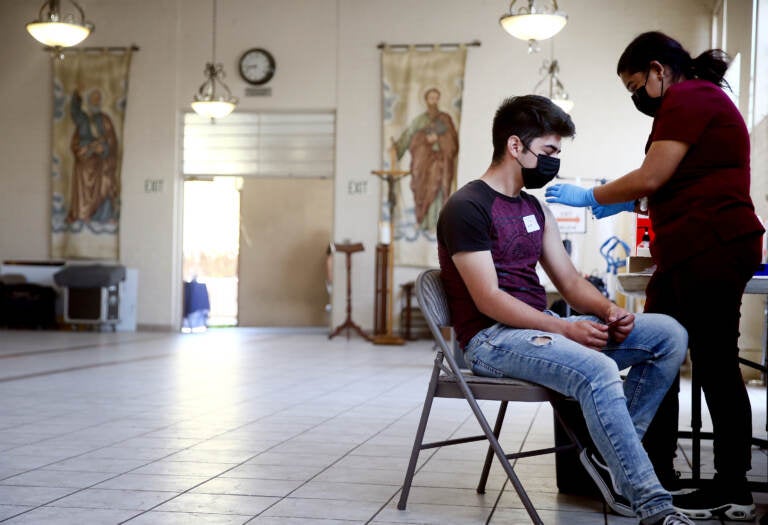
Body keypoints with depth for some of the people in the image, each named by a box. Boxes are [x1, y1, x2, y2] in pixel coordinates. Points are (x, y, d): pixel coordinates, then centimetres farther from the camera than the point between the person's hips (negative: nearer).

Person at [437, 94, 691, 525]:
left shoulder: (535, 208, 18)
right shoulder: (467, 208, -9)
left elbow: (569, 279, 15)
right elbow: (488, 300, -16)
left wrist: (607, 309, -7)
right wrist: (567, 329, -23)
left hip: (541, 327, 9)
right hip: (492, 339, -9)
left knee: (668, 334, -5)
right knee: (597, 371, -35)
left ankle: (612, 457, -9)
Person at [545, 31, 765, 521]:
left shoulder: (687, 99, -9)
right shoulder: (698, 99, 23)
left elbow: (651, 176, -14)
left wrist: (589, 197, -2)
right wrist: (630, 202, 21)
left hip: (713, 250, -11)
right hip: (689, 254, 11)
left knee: (714, 365, -5)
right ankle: (656, 474, 18)